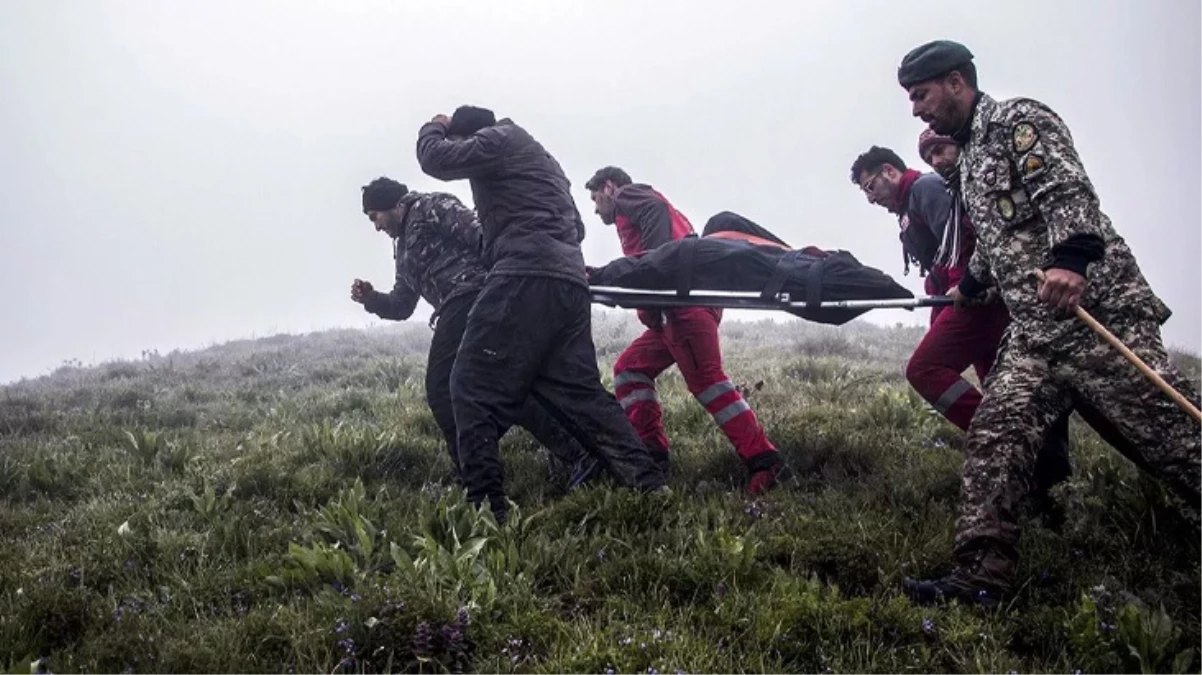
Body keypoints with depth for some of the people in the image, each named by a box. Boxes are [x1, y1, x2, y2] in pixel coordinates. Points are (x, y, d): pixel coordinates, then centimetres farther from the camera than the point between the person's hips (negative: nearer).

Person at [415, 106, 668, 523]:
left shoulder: (499, 138, 7)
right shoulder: (537, 157, 34)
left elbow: (436, 158, 0)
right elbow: (575, 227, 35)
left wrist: (433, 129, 22)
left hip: (528, 277, -9)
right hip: (569, 283, 9)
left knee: (473, 388, -8)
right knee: (580, 393, 9)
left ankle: (484, 506, -16)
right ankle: (650, 486, 1)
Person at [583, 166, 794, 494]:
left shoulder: (628, 196, 13)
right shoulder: (641, 202, 38)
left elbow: (656, 211, -13)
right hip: (682, 302, 10)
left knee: (705, 379, -16)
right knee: (631, 367, 14)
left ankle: (764, 463, -22)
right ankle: (651, 453, 6)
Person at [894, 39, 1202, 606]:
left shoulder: (1019, 120, -4)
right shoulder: (969, 159, 23)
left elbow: (1069, 191, -20)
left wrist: (1071, 258, -35)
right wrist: (967, 287, 50)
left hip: (1098, 311, -9)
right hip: (1033, 335, 9)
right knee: (995, 434, -6)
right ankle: (981, 580, -9)